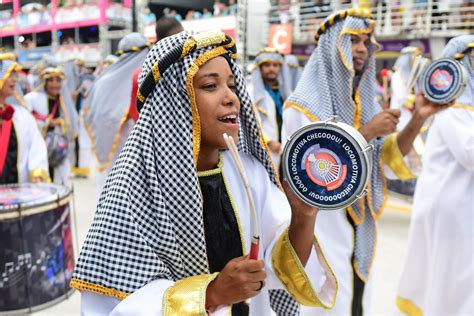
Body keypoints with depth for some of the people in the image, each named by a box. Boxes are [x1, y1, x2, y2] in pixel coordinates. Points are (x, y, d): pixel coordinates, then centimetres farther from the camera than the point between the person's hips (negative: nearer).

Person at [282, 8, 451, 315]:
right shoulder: (304, 104, -12)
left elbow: (391, 155, 5)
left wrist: (419, 118, -11)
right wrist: (366, 132, -23)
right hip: (320, 225, -6)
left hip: (359, 225, 6)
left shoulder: (365, 100, 7)